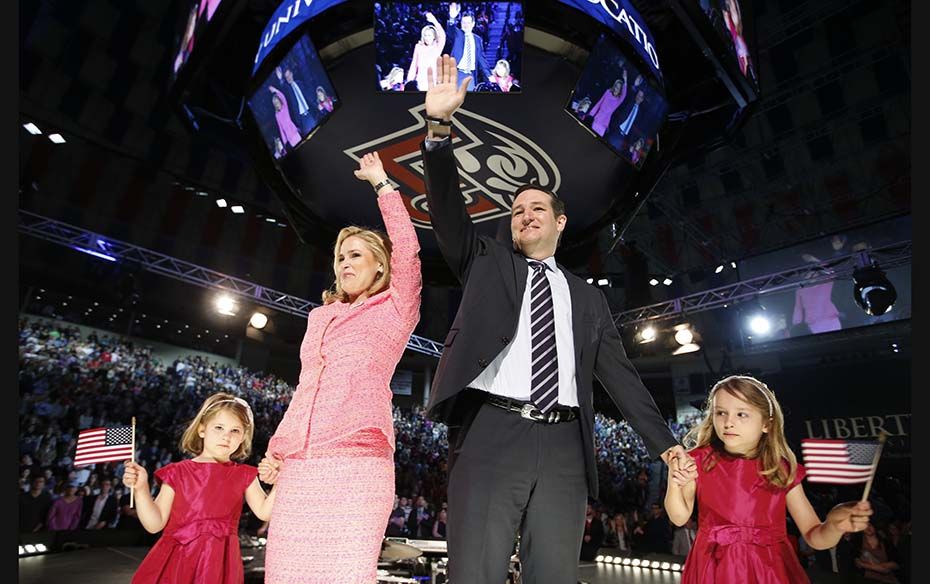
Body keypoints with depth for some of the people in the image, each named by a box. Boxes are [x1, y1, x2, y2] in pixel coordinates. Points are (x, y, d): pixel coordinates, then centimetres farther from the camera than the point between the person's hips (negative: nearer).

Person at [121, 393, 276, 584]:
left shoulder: (244, 476, 3)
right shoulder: (177, 473, 2)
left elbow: (265, 512, -6)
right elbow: (155, 524, 0)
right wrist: (141, 489, -11)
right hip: (176, 561, 0)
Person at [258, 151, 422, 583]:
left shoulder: (394, 309, 9)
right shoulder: (320, 316, 25)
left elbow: (408, 251, -5)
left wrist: (382, 184, 3)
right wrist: (278, 445, 14)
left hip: (357, 459, -5)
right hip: (299, 464, 6)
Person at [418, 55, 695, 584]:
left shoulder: (588, 299, 20)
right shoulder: (486, 262, 16)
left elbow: (620, 375, 18)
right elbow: (449, 212, 2)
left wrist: (665, 442, 11)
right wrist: (439, 126, -11)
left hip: (563, 445, 2)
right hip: (491, 434, -2)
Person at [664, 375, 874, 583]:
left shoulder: (782, 471, -7)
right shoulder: (701, 461, -9)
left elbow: (814, 537, -1)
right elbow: (680, 518, -7)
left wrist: (834, 525, -23)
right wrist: (674, 485, -25)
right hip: (715, 566, -1)